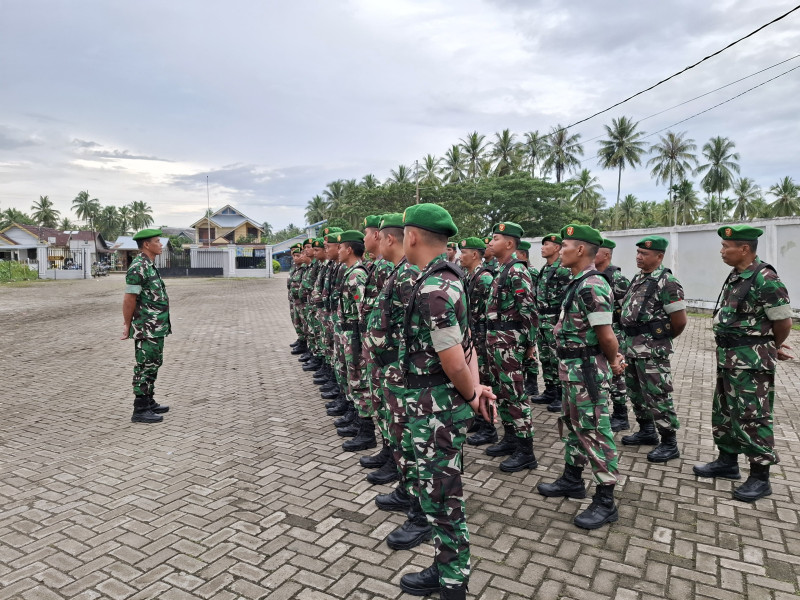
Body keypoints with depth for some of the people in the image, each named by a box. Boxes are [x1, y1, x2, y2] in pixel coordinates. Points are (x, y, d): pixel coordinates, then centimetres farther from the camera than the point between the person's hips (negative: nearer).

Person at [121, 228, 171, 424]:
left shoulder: (149, 266, 13)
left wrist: (127, 323, 19)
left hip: (157, 327, 10)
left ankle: (149, 402, 28)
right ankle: (140, 411, 5)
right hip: (146, 328, -10)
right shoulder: (138, 267, -17)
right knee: (145, 367, -3)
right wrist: (128, 325, -10)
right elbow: (129, 299, -17)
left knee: (154, 364, 16)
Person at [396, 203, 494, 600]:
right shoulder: (447, 277, 8)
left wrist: (471, 396, -7)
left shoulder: (432, 291, -24)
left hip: (435, 407, -10)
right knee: (441, 491, 21)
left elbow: (454, 362, -25)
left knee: (441, 496, 7)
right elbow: (465, 341, 11)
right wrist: (475, 387, 3)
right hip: (439, 403, 10)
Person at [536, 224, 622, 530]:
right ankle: (572, 480, 37)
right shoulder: (578, 283, 11)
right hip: (572, 368, 10)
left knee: (595, 432, 0)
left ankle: (605, 502, 12)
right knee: (572, 425, 21)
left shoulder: (592, 286, -22)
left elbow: (606, 335, -23)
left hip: (587, 370, -10)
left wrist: (613, 361, -5)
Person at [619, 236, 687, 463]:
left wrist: (662, 339, -1)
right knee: (635, 391, 18)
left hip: (652, 349, -9)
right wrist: (628, 340, 14)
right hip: (630, 345, 9)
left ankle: (669, 443, 11)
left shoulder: (667, 282, -15)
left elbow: (680, 320, -16)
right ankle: (647, 431, 34)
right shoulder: (638, 278, 11)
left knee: (657, 395, -2)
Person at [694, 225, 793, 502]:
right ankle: (727, 461, 32)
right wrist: (769, 346, 15)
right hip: (728, 356, 9)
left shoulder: (765, 279, -18)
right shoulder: (735, 277, 10)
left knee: (752, 418, 0)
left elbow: (783, 322, -13)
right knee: (723, 412, 18)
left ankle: (760, 477, 13)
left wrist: (773, 349, 5)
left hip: (751, 361, -9)